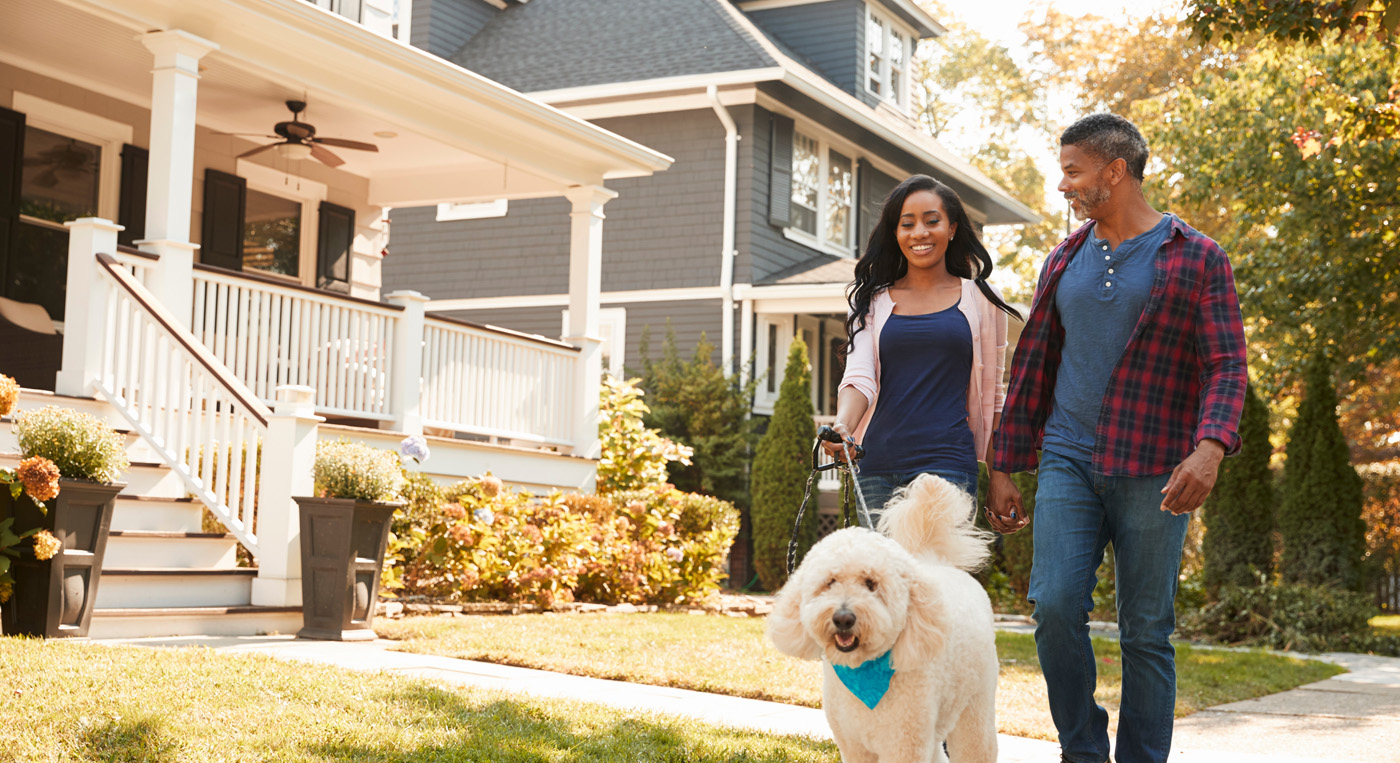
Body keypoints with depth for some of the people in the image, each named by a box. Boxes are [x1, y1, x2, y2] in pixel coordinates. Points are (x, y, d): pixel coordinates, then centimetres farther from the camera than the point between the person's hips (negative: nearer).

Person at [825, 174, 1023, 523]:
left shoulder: (980, 300, 9)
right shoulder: (872, 301, 13)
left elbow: (992, 398, 13)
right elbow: (859, 376, 0)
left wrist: (1001, 476, 10)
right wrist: (842, 426, -21)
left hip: (947, 466, -2)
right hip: (877, 464, 3)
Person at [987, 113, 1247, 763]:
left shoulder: (1196, 258, 1)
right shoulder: (1064, 263, 14)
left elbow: (1225, 364, -7)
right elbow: (1032, 368, 17)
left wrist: (1210, 447, -25)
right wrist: (1007, 470, 14)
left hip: (1154, 472, -3)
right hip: (1068, 463, 3)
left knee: (1146, 631, 1)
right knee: (1055, 605, -11)